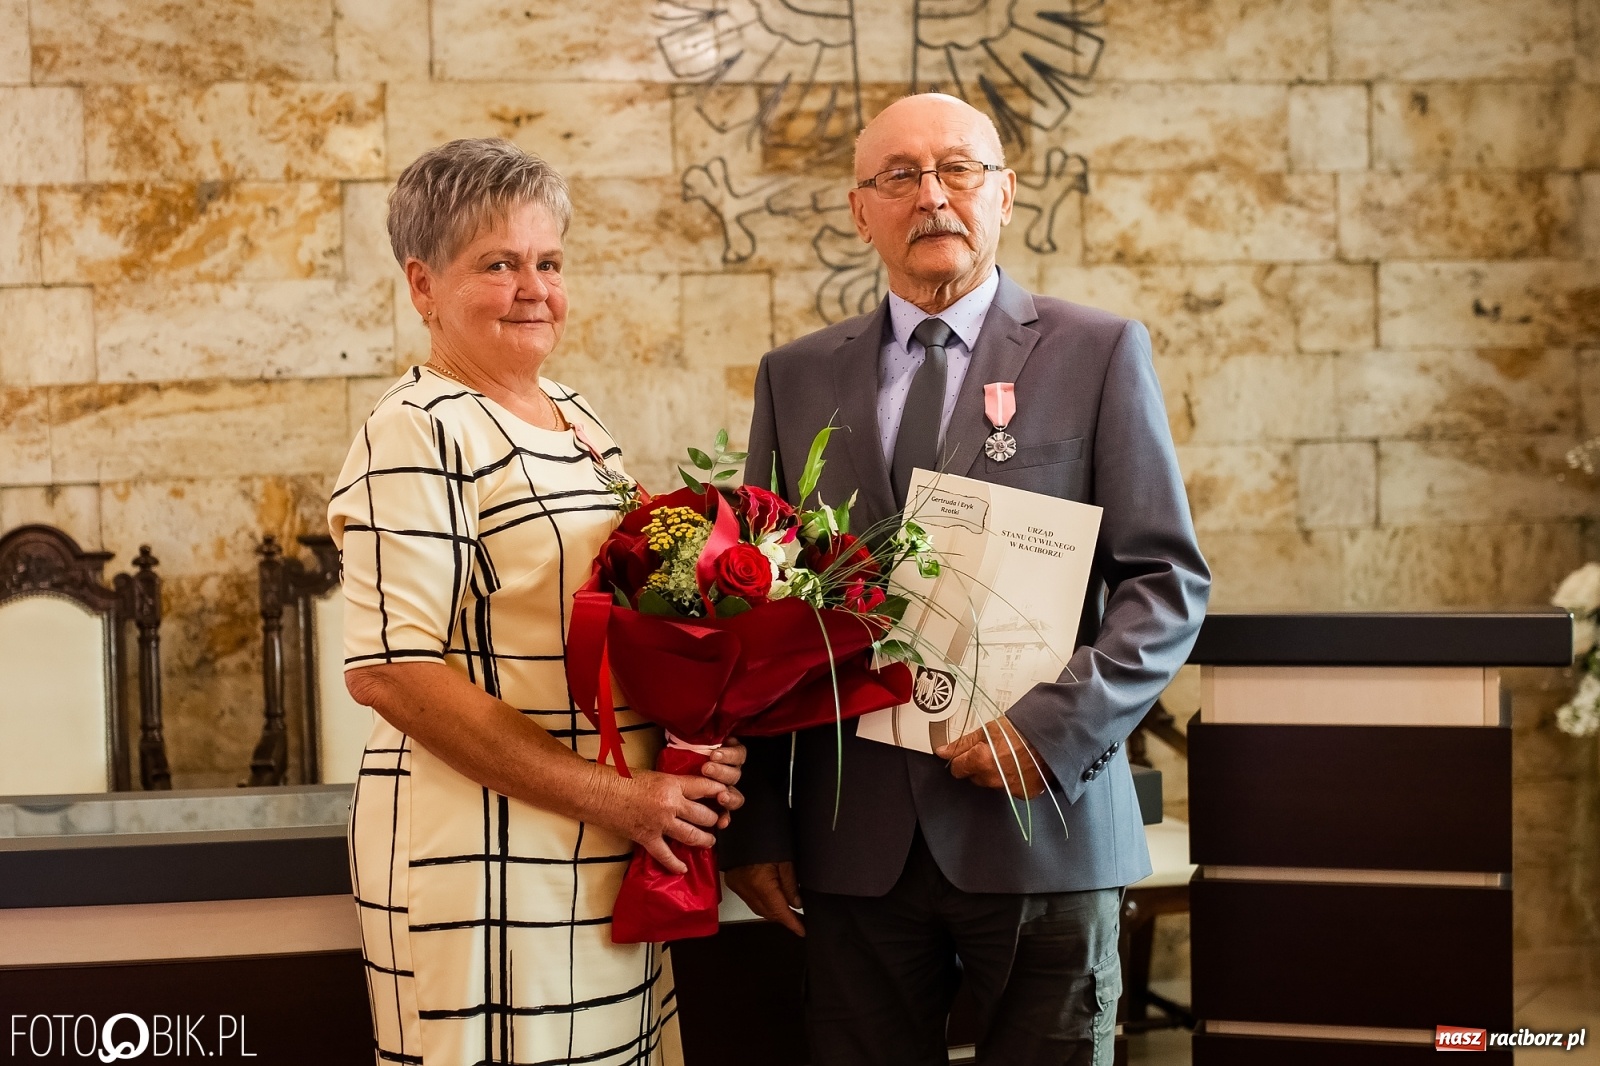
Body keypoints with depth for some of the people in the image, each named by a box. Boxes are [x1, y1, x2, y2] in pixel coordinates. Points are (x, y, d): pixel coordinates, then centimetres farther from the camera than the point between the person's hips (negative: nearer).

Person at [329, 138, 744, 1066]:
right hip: (485, 848, -8)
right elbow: (388, 670, -19)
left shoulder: (576, 417, 12)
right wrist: (607, 794, -19)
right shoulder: (421, 434, -12)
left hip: (615, 852, 8)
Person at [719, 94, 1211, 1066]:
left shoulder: (1099, 354, 4)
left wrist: (1054, 727, -15)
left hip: (1041, 827, -2)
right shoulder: (796, 378, 11)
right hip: (854, 840, 2)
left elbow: (1170, 582, -1)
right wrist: (754, 824, 4)